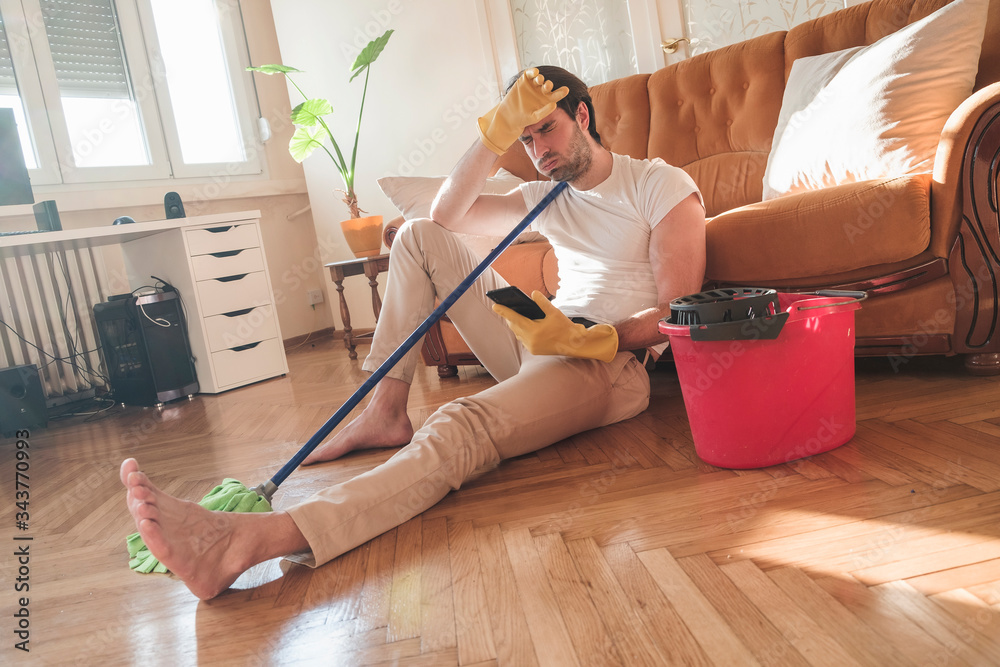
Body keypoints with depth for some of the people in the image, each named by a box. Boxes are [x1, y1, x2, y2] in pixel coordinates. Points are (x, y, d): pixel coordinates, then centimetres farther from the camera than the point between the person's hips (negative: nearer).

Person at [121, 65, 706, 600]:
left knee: (464, 425, -38)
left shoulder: (661, 184, 2)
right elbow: (447, 214, 10)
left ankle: (251, 541, -53)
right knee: (420, 237, 3)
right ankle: (386, 412, -6)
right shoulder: (546, 196, 22)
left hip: (612, 360, -7)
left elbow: (681, 312, -9)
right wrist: (500, 132, -1)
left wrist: (584, 338, -25)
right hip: (546, 339, 7)